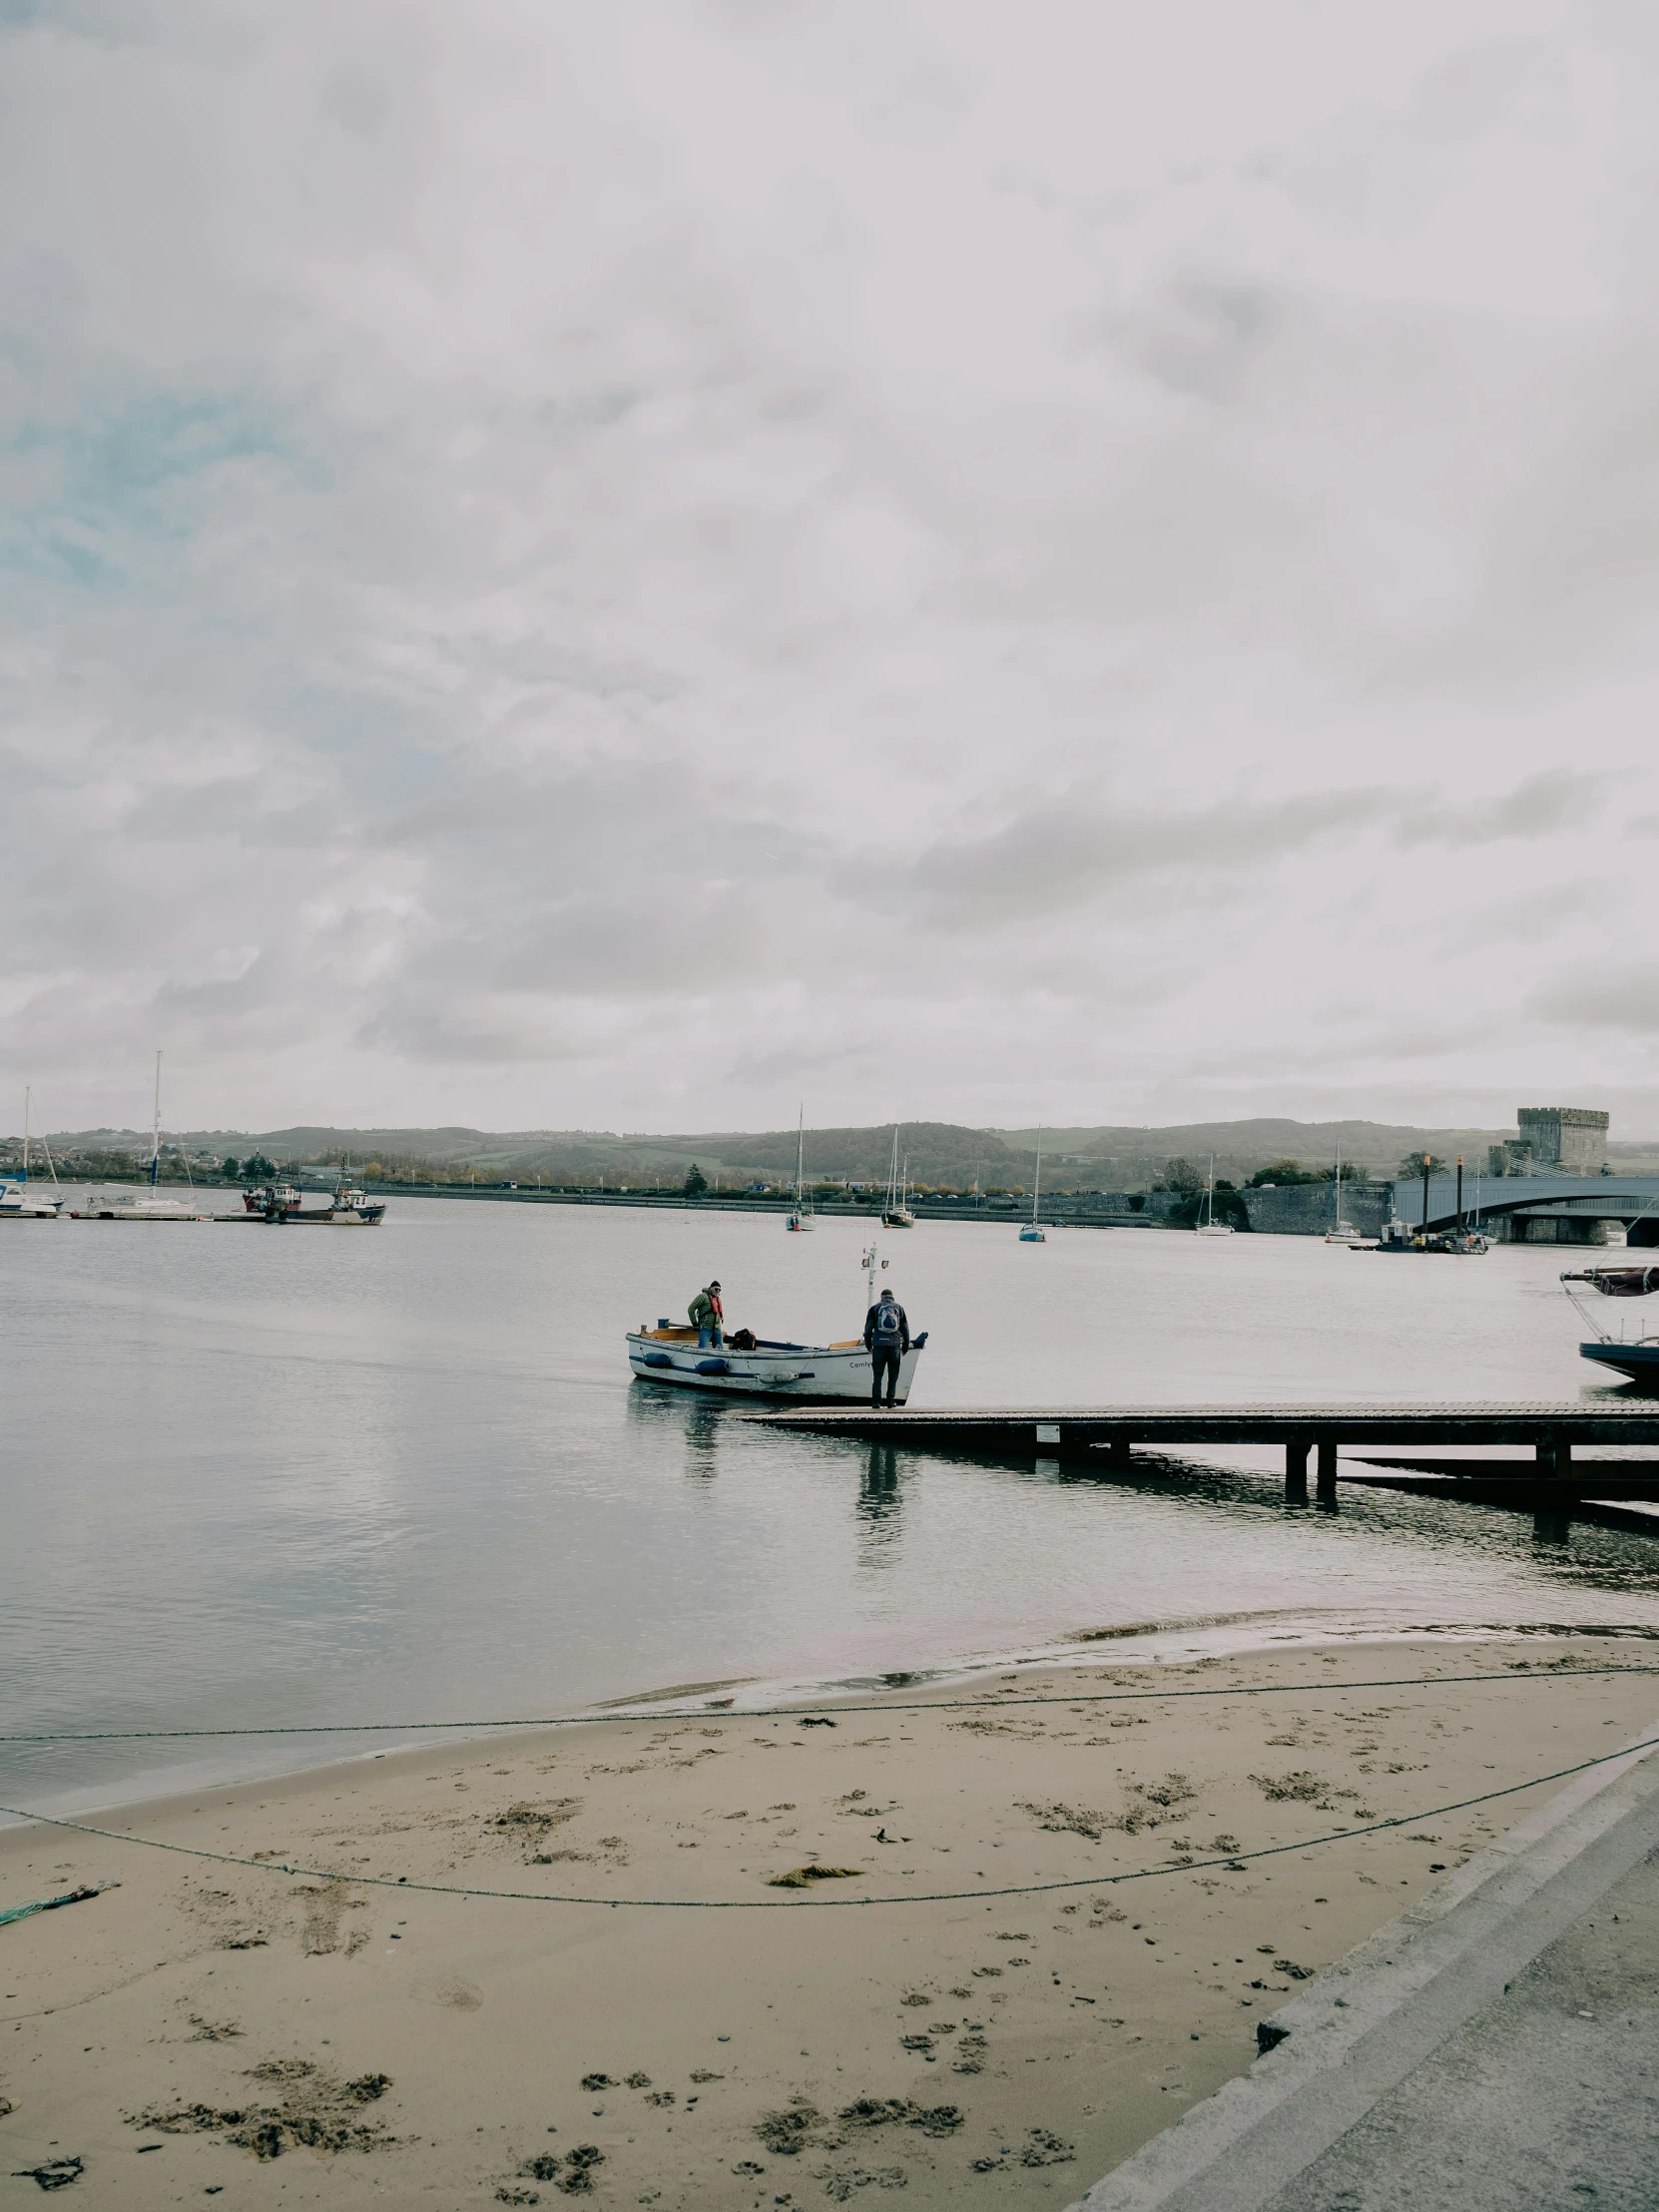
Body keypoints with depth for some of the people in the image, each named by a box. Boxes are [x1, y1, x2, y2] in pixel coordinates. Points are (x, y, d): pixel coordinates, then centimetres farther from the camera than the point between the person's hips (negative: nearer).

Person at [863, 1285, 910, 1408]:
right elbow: (905, 1329, 14)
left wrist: (868, 1345, 18)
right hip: (895, 1345, 1)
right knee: (893, 1375, 6)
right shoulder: (899, 1308, 13)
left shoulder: (875, 1308, 10)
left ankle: (876, 1401, -3)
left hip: (879, 1345, 0)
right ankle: (891, 1400, 0)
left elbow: (868, 1328, 9)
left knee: (877, 1375, 2)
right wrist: (905, 1347, 21)